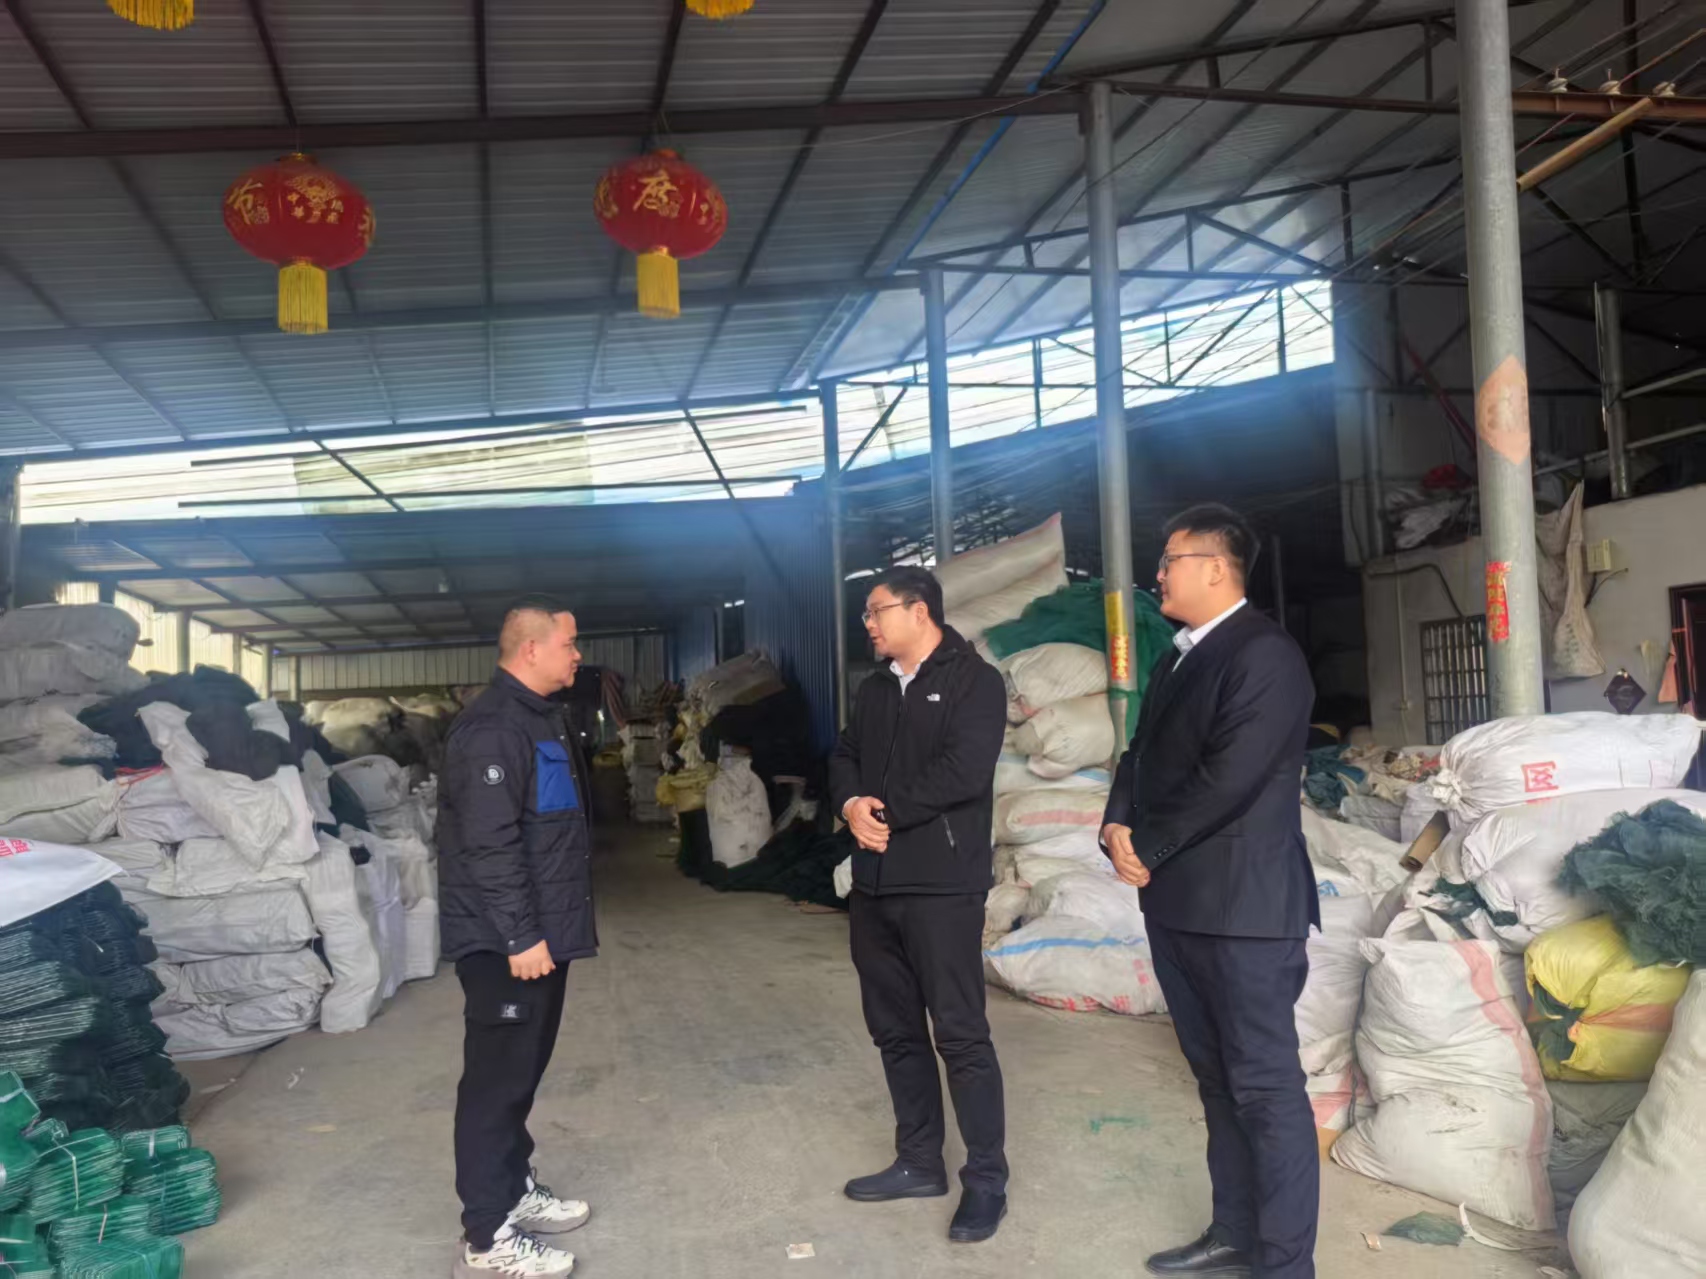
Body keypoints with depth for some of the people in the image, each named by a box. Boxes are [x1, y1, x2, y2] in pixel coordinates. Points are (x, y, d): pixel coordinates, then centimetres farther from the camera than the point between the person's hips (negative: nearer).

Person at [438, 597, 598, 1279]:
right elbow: (490, 845, -25)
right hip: (505, 942, -10)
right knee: (498, 1078, -3)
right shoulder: (492, 729, -20)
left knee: (523, 1070, 19)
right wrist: (521, 936, -24)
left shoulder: (541, 717, 14)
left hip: (541, 932, 10)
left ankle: (515, 1188, 33)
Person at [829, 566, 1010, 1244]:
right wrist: (851, 804, -7)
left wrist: (887, 811, -11)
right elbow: (844, 756, 15)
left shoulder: (973, 680, -7)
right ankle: (919, 1160, 27)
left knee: (960, 1033, -4)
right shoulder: (874, 688, 18)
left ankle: (986, 1179, 7)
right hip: (874, 883, 8)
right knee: (894, 1029, 14)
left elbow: (964, 770, -19)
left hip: (941, 884, -8)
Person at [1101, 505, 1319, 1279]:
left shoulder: (1265, 655, -13)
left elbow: (1228, 778, -20)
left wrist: (1146, 848, -11)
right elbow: (1142, 755, 16)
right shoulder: (1178, 660, 17)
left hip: (1242, 904, -9)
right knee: (1216, 1078, 17)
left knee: (1265, 1086, -1)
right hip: (1176, 902, 9)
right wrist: (1119, 825, -3)